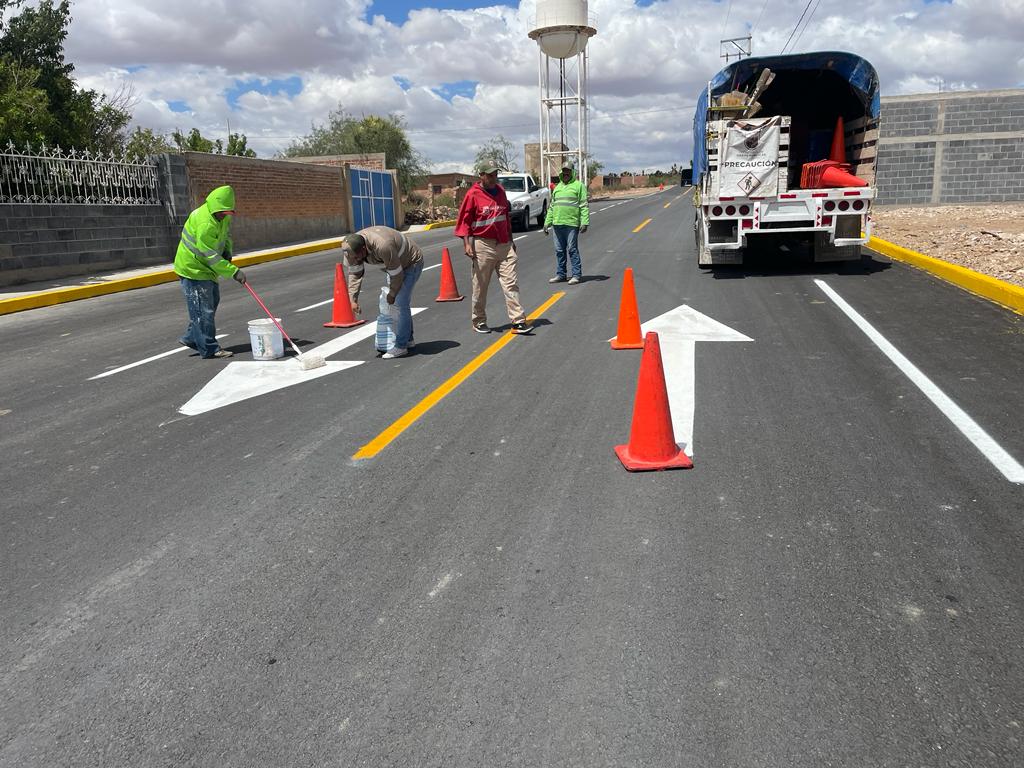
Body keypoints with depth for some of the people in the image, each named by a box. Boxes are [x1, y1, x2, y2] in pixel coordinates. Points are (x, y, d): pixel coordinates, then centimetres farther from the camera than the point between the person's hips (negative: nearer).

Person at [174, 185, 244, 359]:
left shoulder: (222, 216, -1)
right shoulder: (204, 224, -30)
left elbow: (227, 233, 19)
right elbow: (211, 256, -29)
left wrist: (227, 252, 0)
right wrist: (234, 271, -29)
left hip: (206, 267, 10)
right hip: (193, 268, -10)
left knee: (213, 302, 19)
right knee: (203, 309, -7)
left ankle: (191, 338, 29)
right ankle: (209, 349, -2)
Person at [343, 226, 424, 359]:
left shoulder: (382, 246, -42)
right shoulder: (352, 246, -18)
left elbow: (397, 275, -30)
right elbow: (354, 274, -9)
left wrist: (392, 295, -15)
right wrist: (353, 299, -19)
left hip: (411, 263, -8)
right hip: (394, 265, 8)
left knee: (400, 303, -14)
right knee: (395, 304, 13)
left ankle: (400, 346, -9)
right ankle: (408, 340, 25)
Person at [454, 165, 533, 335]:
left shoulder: (500, 191, 13)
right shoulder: (473, 194, -5)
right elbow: (464, 220, -5)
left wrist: (511, 240, 23)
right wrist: (467, 243, -14)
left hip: (504, 245, 5)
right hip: (483, 245, -5)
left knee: (511, 283, -3)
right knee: (480, 286, 4)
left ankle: (518, 321, -6)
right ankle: (479, 322, 17)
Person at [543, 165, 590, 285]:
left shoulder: (579, 185, 0)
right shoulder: (558, 187, 19)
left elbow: (584, 206, -6)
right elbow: (552, 206, 22)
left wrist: (584, 222, -15)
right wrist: (547, 222, 16)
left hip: (572, 224, -6)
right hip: (557, 224, 6)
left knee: (572, 249, -5)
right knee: (559, 250, 9)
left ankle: (576, 275, 1)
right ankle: (560, 274, 17)